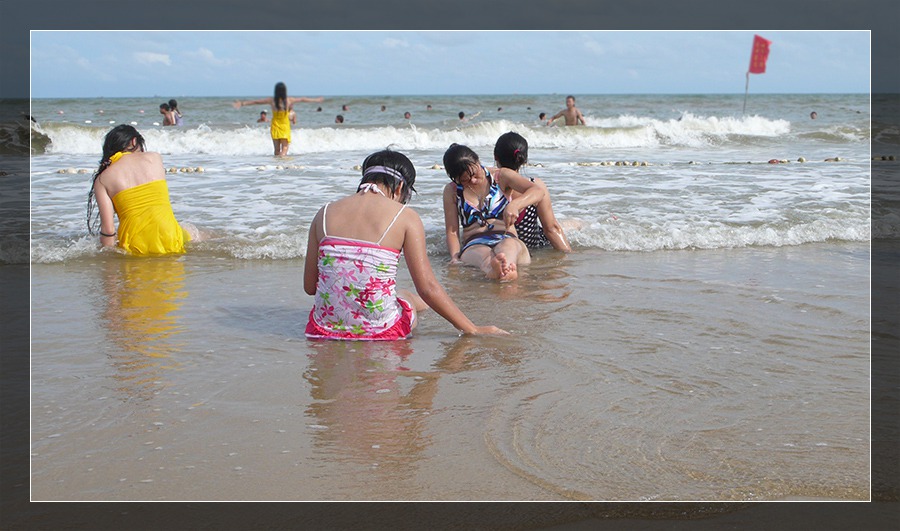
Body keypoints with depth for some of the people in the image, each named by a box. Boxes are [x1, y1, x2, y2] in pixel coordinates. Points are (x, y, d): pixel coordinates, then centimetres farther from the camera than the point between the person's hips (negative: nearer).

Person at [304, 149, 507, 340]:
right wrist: (473, 330, -1)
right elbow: (427, 287, -9)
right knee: (409, 298, 30)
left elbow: (309, 286, 7)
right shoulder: (405, 217, -5)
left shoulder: (325, 213, 5)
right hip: (380, 330, -3)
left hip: (326, 328, 3)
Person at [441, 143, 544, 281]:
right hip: (472, 246, 0)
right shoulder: (451, 191, 14)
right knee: (483, 254, -38)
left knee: (508, 245, -39)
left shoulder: (501, 176, 9)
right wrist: (455, 257, -13)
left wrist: (514, 204, -28)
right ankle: (492, 269, -76)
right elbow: (451, 231, 9)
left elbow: (537, 191, -6)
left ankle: (506, 267, -76)